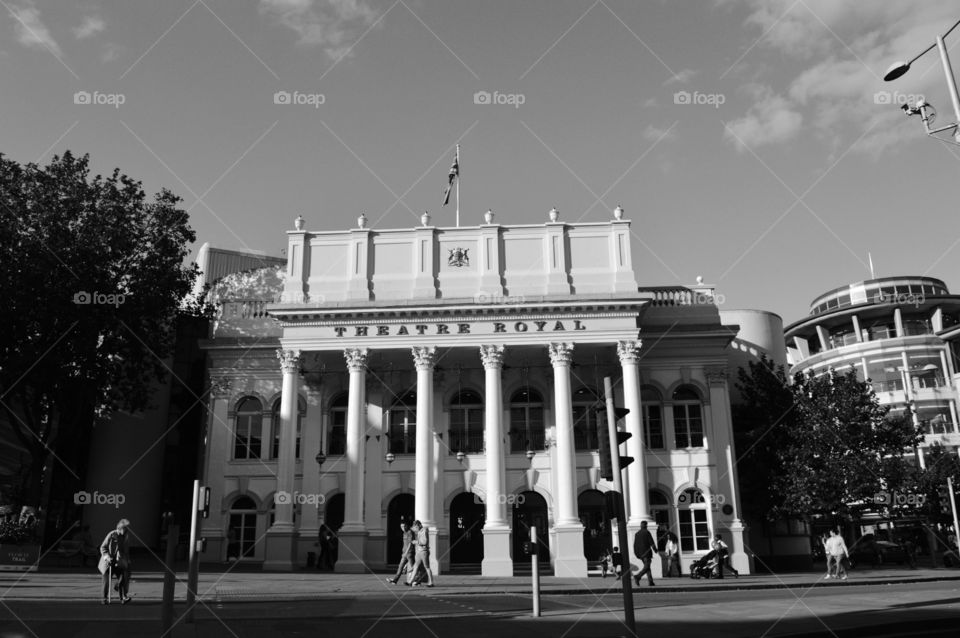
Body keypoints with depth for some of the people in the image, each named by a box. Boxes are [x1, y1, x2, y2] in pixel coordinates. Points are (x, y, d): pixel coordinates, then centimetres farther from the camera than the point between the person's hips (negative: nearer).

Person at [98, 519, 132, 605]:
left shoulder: (126, 537, 4)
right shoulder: (112, 535, -11)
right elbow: (102, 547, -6)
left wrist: (128, 561, 16)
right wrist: (107, 557, -21)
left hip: (120, 562, 2)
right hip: (109, 562, -2)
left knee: (123, 578, -15)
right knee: (106, 581, 2)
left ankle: (123, 597, -15)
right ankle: (104, 599, 19)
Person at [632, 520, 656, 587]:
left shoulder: (637, 533, 10)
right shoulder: (647, 532, -7)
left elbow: (635, 544, 9)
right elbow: (651, 542, -9)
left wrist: (636, 553, 12)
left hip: (640, 553, 7)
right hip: (646, 552, -7)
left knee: (647, 566, 14)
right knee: (646, 567, -8)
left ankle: (650, 582, 9)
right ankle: (637, 577, -26)